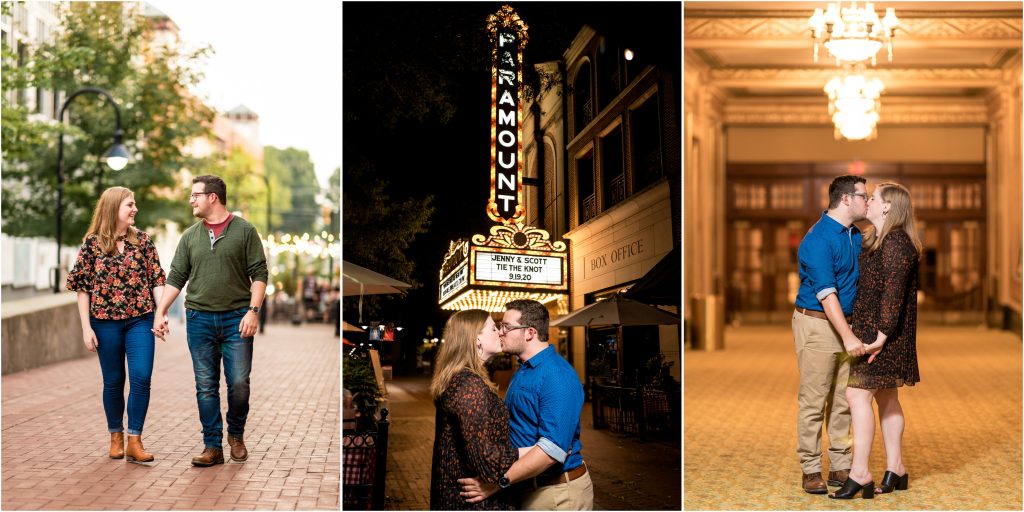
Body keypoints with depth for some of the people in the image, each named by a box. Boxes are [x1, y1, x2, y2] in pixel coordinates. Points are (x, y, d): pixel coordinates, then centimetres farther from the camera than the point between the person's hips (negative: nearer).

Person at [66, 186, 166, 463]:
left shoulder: (143, 240, 5)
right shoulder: (92, 243, 0)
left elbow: (157, 280, 5)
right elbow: (82, 287, 1)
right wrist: (86, 327, -4)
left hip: (140, 319, 1)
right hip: (105, 322, -1)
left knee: (141, 378, -9)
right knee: (113, 381, 7)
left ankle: (134, 441, -3)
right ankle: (116, 436, 24)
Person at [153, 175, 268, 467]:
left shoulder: (244, 231, 0)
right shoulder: (190, 236, 10)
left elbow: (259, 275, -3)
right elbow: (176, 278, 12)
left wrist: (253, 311, -12)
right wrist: (160, 312, 3)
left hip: (236, 319, -3)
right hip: (199, 319, 3)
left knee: (239, 383, -3)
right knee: (206, 386, 3)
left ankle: (236, 435, 20)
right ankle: (213, 446, 9)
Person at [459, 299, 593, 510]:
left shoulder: (557, 376, -21)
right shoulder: (522, 372, 11)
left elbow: (553, 448, -29)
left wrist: (499, 481, -31)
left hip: (557, 493, -9)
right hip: (526, 489, 9)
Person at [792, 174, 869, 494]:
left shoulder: (856, 235, 10)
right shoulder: (818, 239, -17)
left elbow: (863, 276, 19)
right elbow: (826, 293, -23)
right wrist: (848, 337, -28)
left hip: (845, 323, 8)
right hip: (817, 324, -8)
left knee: (843, 401, 9)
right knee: (813, 402, -2)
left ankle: (840, 467, 15)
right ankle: (811, 471, 3)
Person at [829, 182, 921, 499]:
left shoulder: (896, 243, -16)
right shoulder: (875, 241, 15)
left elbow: (893, 293, -22)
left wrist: (881, 336, -25)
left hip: (884, 331, -10)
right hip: (869, 328, 10)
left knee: (858, 394, -13)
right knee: (886, 398, 12)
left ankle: (859, 474, -13)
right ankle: (895, 469, 18)